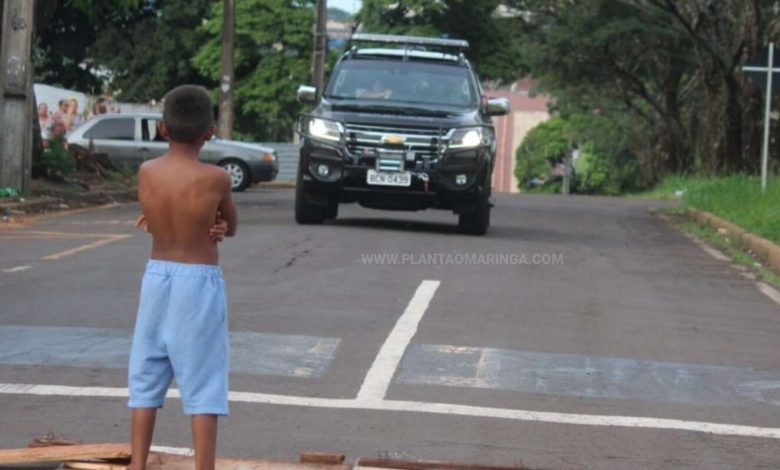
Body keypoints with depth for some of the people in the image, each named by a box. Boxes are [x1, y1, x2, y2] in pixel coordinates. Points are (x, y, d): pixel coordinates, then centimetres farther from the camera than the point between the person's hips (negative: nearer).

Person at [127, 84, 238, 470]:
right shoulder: (216, 179, -12)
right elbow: (230, 228, 5)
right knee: (202, 384, 0)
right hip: (199, 282, -4)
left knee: (146, 377, 13)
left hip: (156, 277, 4)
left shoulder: (146, 173, -3)